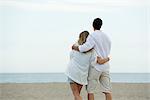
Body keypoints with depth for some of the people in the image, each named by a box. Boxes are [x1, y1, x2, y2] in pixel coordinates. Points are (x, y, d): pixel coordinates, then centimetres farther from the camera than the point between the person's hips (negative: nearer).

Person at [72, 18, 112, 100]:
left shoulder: (92, 36, -10)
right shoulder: (106, 37, 15)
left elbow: (85, 48, -24)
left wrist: (75, 47, -7)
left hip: (95, 66, -6)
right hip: (105, 67, 6)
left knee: (90, 90, 3)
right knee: (107, 90, 2)